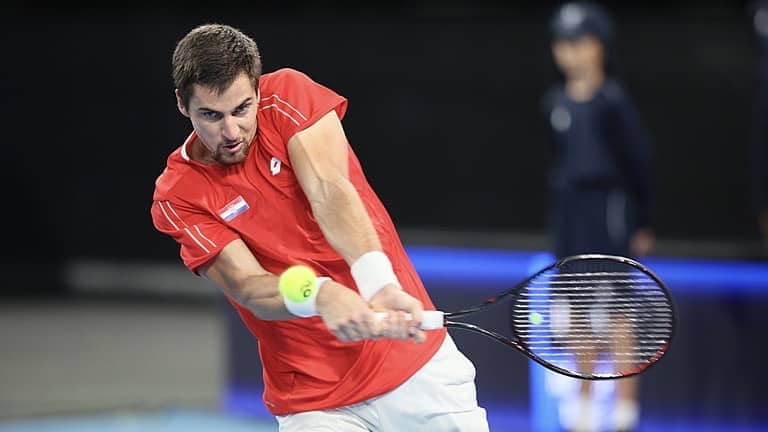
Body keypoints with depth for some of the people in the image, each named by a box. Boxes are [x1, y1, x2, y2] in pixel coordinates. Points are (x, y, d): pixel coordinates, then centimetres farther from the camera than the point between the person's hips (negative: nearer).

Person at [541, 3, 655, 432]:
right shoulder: (556, 102, 8)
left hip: (609, 204, -6)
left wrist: (643, 222, -6)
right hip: (571, 205, 6)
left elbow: (639, 159, -7)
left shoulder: (613, 101, -10)